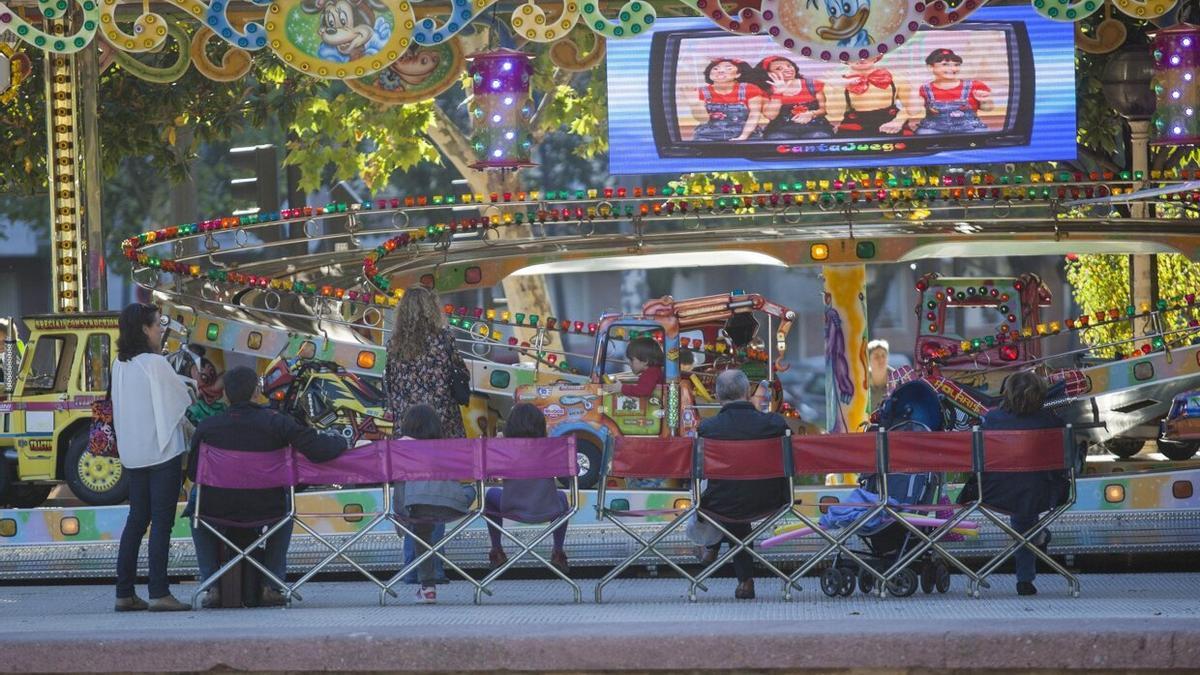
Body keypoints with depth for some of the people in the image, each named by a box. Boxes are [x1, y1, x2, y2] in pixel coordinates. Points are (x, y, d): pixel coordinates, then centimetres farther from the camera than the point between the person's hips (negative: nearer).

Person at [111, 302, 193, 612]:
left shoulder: (120, 366, 8)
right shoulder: (156, 363, -13)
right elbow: (183, 400, -5)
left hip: (132, 455, 7)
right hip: (163, 450, -7)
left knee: (136, 520, 12)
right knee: (162, 522, -5)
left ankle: (125, 593, 11)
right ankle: (159, 593, -8)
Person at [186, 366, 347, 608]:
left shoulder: (206, 427, -8)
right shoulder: (276, 422, -11)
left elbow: (193, 473, 1)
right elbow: (319, 450, -16)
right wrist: (340, 441, 7)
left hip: (218, 511, 0)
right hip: (266, 510, 0)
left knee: (196, 504, 36)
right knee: (285, 506, 37)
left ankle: (212, 587, 24)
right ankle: (272, 586, 25)